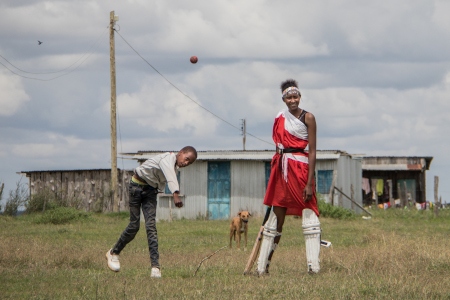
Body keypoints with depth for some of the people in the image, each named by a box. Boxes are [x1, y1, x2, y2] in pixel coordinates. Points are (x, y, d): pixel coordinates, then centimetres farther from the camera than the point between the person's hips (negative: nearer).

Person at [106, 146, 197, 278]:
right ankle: (113, 253, 21)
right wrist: (176, 194, -59)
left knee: (151, 225, -8)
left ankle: (155, 266, -17)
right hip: (137, 186, -6)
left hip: (150, 190, 6)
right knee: (134, 226, -3)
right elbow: (170, 177, -45)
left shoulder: (175, 166, 1)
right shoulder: (168, 159, -27)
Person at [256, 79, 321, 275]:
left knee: (309, 215, -10)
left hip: (301, 168, -5)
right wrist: (274, 174, 12)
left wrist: (309, 182, -15)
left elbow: (312, 151, -8)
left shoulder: (307, 118, -3)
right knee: (276, 216, 8)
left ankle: (313, 266, -13)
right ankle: (262, 266, 12)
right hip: (282, 170, 5)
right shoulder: (280, 118, 12)